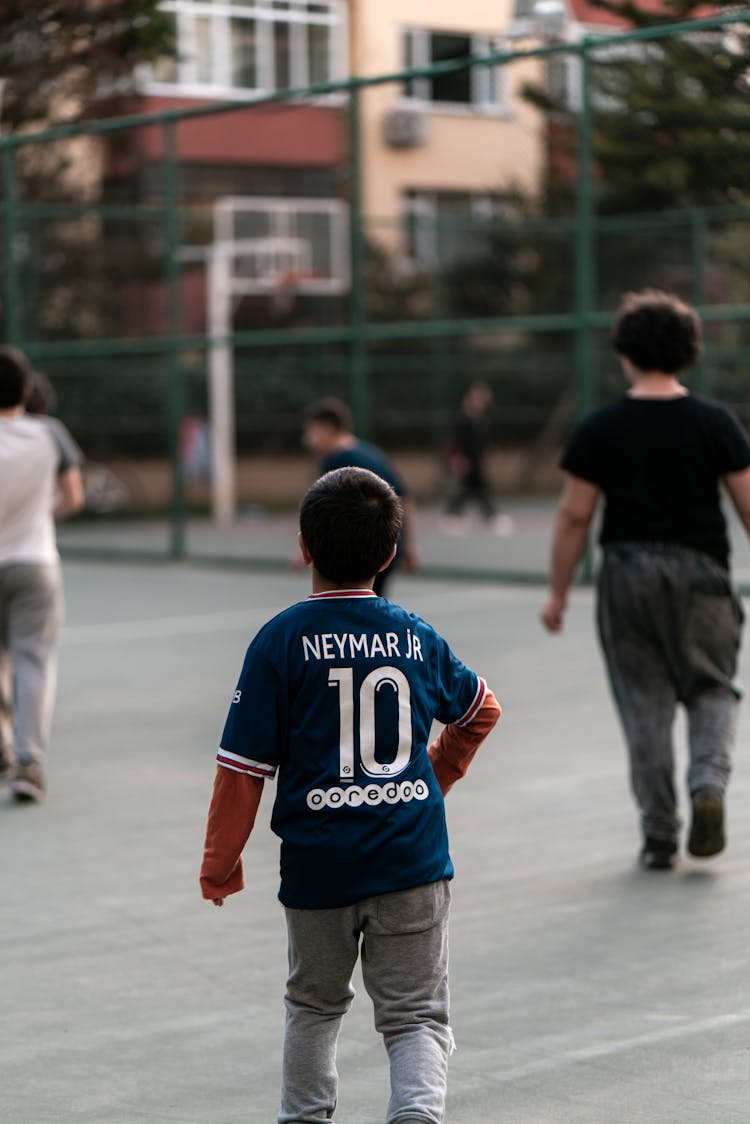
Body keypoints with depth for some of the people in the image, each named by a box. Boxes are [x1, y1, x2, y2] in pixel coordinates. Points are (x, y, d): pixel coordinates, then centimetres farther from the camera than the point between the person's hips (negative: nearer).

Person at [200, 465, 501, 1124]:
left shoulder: (281, 639, -7)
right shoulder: (416, 637, 3)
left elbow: (245, 764, -8)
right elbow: (481, 710, 21)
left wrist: (220, 865, 3)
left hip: (318, 864, -1)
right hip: (414, 859, 1)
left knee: (315, 1005, 21)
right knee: (417, 1014, 6)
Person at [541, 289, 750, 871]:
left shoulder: (600, 428, -3)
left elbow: (575, 515, -3)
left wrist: (559, 592, 6)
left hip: (627, 572, 0)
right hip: (701, 571, 0)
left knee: (646, 704, 9)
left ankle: (659, 836, 11)